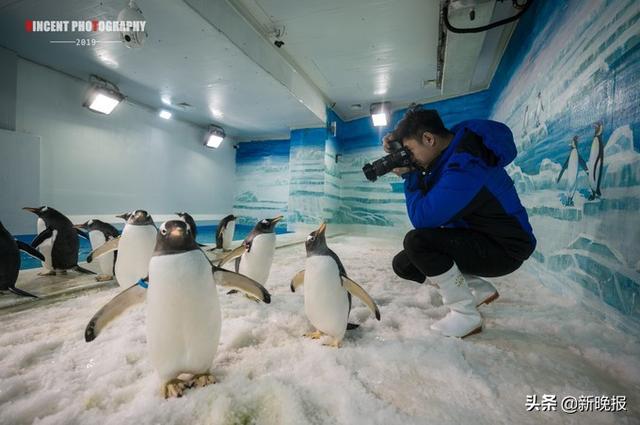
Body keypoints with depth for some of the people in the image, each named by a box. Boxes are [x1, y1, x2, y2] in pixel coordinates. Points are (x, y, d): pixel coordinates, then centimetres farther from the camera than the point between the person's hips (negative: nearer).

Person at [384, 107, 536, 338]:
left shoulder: (463, 166, -31)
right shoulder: (451, 146, -2)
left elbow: (422, 218, -31)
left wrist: (411, 176, -17)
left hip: (504, 249, -9)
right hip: (478, 237, 9)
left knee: (416, 241, -31)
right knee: (403, 264, 2)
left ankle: (466, 315, -9)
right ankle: (480, 289, 16)